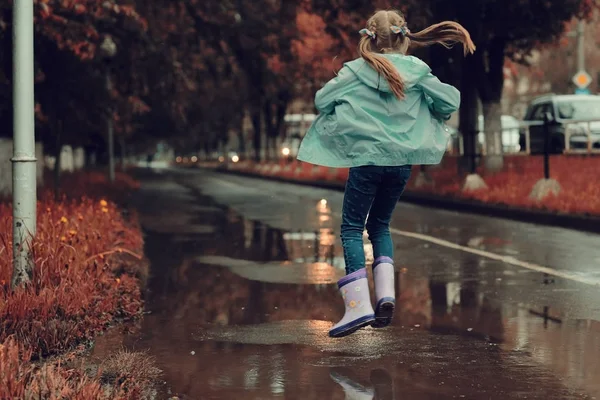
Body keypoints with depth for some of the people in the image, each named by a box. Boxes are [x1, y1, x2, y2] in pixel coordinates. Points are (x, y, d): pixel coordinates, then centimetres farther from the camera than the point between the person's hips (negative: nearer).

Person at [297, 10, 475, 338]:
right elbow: (451, 101, 2)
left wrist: (347, 103, 16)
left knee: (352, 228, 3)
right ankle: (386, 293, 3)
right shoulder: (416, 70, 2)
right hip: (403, 160, 4)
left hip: (367, 158, -3)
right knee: (379, 225, 20)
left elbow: (321, 100, -4)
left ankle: (358, 304, -11)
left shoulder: (357, 70, -4)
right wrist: (429, 112, 22)